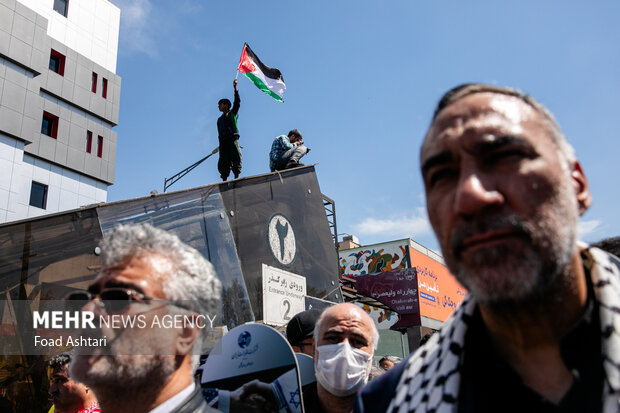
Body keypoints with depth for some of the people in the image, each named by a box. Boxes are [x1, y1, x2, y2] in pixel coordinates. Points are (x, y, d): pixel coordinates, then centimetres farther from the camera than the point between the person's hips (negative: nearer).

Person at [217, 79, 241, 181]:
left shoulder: (233, 113, 17)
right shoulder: (219, 119, 28)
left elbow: (237, 102, 4)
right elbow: (219, 133, 21)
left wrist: (235, 88, -3)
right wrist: (220, 144, 8)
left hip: (233, 137, -4)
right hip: (223, 140, 4)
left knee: (236, 157, -15)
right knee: (223, 160, -7)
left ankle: (236, 176, -21)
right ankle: (224, 179, -13)